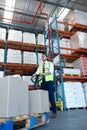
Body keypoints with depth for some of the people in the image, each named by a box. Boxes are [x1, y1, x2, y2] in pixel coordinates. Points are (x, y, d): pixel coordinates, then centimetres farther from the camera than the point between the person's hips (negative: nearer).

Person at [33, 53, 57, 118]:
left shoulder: (50, 63, 7)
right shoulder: (40, 66, 21)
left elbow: (51, 71, -10)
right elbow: (37, 72, 6)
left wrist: (44, 73, -27)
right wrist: (34, 75, -16)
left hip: (49, 81, -4)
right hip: (43, 82, 5)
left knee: (51, 97, -6)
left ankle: (54, 112, 2)